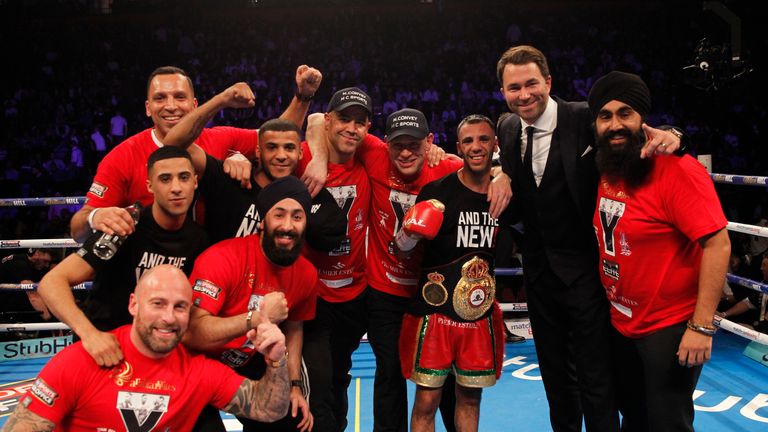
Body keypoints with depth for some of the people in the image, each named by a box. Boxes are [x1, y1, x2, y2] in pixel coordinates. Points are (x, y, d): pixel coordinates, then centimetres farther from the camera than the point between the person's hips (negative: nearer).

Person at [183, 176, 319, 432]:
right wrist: (258, 317, -38)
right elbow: (191, 332, -35)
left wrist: (294, 385, 5)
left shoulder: (307, 274, -7)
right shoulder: (222, 259, -27)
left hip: (247, 366, 6)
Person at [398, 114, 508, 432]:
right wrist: (410, 234, -27)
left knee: (470, 397, 15)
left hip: (481, 312, 4)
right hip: (435, 309, -4)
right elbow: (403, 247, -6)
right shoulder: (437, 191, -10)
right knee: (427, 401, 2)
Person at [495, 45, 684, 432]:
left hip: (583, 270, -5)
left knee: (595, 378, 2)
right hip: (538, 269, 5)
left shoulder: (585, 118, -14)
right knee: (555, 373, 20)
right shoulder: (508, 129, 2)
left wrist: (663, 135, -30)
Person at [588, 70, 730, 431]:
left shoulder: (677, 170, -21)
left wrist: (702, 326, -25)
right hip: (620, 326, 7)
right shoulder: (605, 171, 1)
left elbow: (718, 244, -24)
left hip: (670, 329, -7)